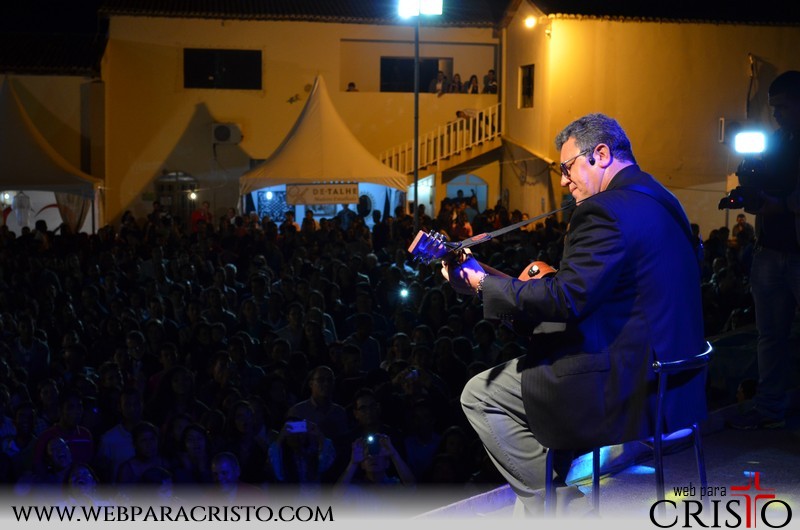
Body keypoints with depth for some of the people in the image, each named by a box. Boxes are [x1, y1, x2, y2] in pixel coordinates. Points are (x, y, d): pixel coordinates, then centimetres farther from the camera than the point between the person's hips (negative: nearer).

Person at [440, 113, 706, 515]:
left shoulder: (606, 211, -18)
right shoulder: (658, 201, 13)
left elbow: (564, 301, -22)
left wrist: (481, 283, -11)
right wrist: (549, 281, 15)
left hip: (626, 388, -10)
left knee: (479, 394, 2)